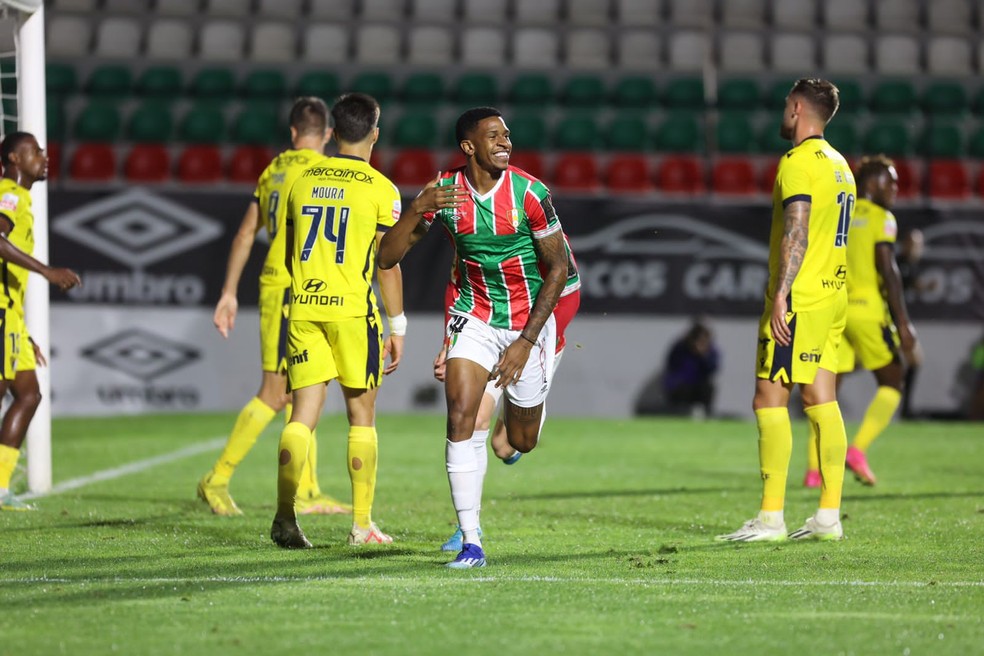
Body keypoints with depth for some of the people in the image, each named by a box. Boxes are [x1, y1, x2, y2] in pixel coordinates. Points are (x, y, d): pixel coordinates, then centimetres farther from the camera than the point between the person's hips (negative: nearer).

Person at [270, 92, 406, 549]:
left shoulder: (303, 181, 10)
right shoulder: (380, 189, -4)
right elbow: (388, 264, -5)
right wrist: (397, 327, 2)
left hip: (304, 307, 4)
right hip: (353, 309, -4)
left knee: (303, 413, 3)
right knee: (361, 416, 7)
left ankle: (285, 513, -12)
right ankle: (362, 524, 9)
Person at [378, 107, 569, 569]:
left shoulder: (529, 193, -17)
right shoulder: (443, 192, -11)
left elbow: (558, 267, -10)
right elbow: (386, 258, -10)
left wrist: (525, 342, -15)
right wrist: (416, 211, -29)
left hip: (528, 321, -1)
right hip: (475, 318, 1)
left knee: (522, 443, 9)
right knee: (460, 416, -20)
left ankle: (520, 405, 49)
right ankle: (471, 542, -15)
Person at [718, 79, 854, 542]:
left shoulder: (798, 161, -12)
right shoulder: (839, 164, 16)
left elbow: (797, 234, -20)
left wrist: (780, 295, -23)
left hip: (799, 299, -9)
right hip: (832, 298, 9)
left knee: (769, 400, -7)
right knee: (822, 402, 8)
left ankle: (771, 518, -9)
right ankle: (829, 516, 6)